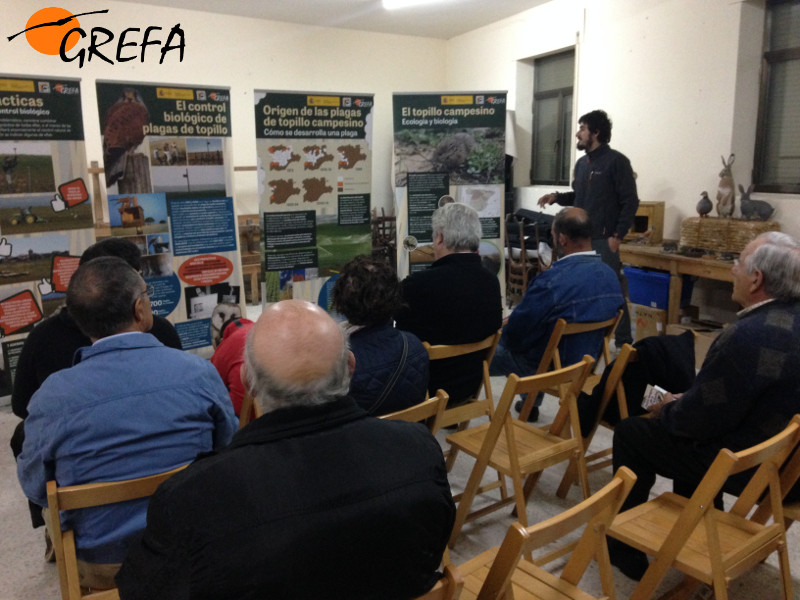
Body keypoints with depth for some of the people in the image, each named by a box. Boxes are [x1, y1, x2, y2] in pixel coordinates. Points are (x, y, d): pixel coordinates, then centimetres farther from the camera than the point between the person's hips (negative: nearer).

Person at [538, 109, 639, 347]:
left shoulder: (616, 161, -7)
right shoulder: (581, 163, 14)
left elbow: (630, 202, -10)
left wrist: (617, 235, -16)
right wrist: (557, 197, 5)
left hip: (603, 240, -7)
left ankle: (624, 341, 9)